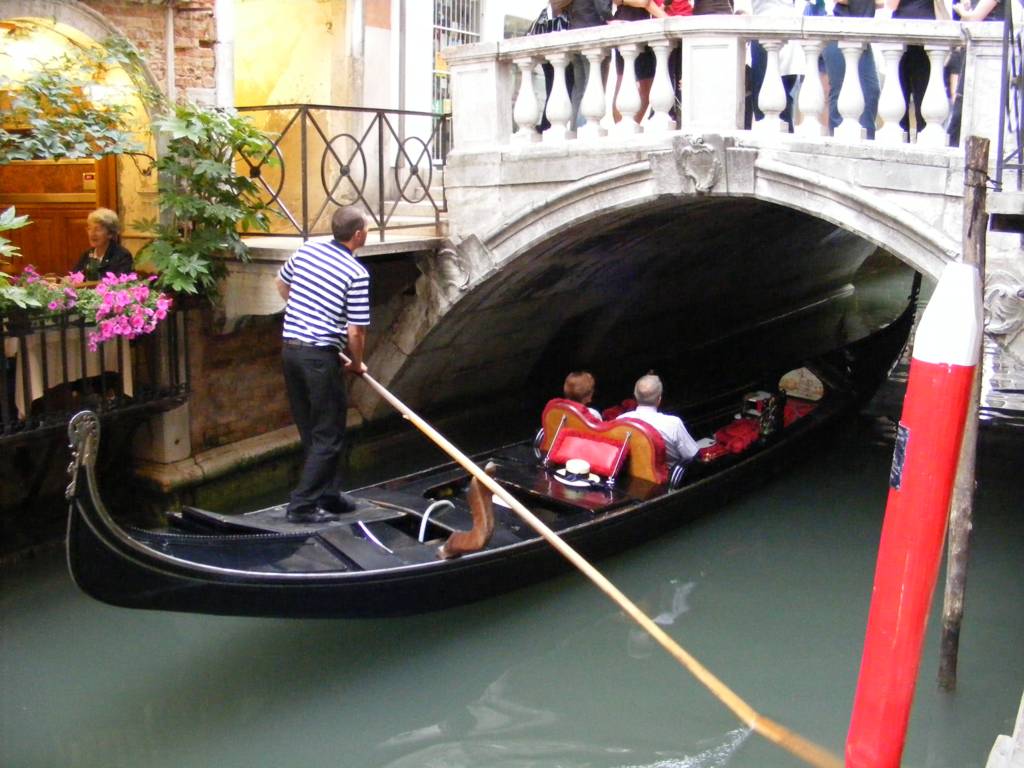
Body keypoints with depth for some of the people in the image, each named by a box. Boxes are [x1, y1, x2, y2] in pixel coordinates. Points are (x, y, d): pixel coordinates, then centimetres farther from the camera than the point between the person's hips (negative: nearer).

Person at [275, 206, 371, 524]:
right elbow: (355, 332, -13)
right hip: (320, 356, -8)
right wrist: (357, 364, 5)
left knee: (311, 431, 17)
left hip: (290, 348, 8)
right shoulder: (357, 273, -12)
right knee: (328, 437, 4)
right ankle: (303, 505, 3)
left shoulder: (306, 250, 7)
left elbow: (281, 284, 25)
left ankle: (329, 494, 29)